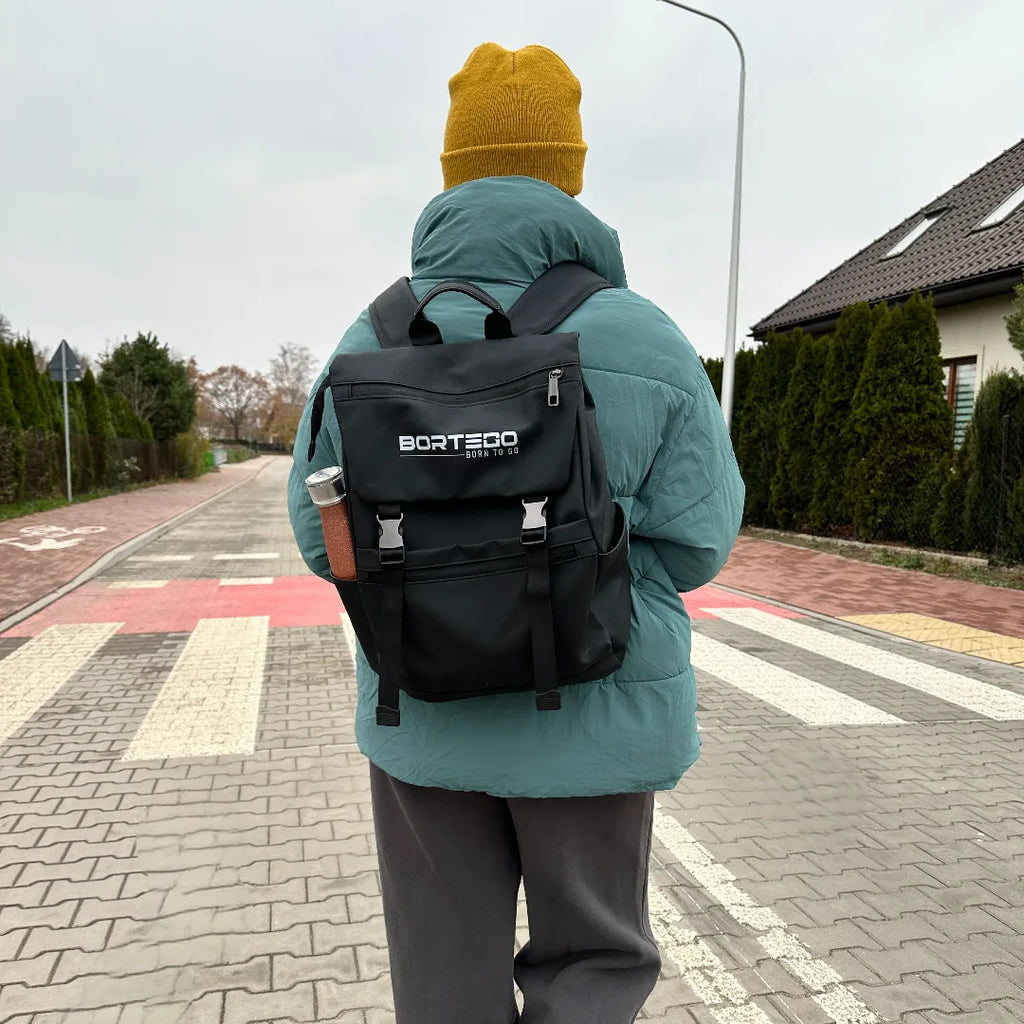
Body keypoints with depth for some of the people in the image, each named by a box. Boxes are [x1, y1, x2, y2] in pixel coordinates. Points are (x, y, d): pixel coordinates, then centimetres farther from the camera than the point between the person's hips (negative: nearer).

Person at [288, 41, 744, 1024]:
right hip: (588, 722, -2)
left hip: (421, 718, 3)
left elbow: (325, 535, -3)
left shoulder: (370, 341, -7)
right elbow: (693, 542, -11)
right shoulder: (644, 342, -13)